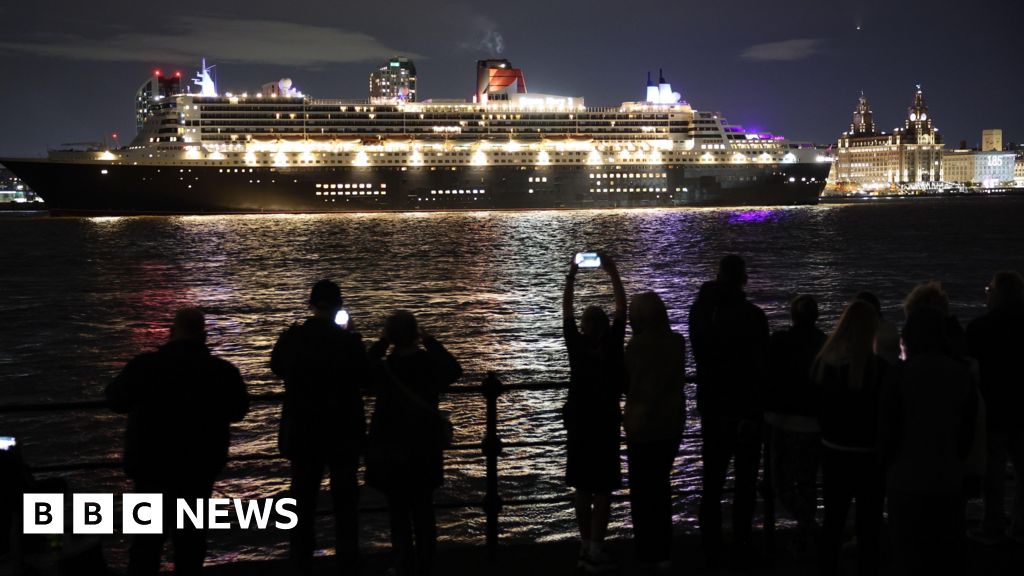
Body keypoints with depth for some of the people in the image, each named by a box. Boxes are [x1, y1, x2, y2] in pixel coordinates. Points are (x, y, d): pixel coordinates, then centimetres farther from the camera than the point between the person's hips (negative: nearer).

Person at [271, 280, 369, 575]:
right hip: (343, 432, -2)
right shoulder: (348, 340, -15)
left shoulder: (291, 338, -8)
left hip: (302, 432, 2)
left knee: (303, 499, 12)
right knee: (345, 500, 10)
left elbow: (278, 367, 11)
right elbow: (364, 377, -2)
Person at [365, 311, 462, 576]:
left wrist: (380, 344, -3)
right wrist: (430, 341, 6)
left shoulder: (385, 368, -17)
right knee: (424, 510, 14)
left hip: (392, 450, -3)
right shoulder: (431, 363, -9)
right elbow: (454, 371, 11)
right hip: (425, 448, 3)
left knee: (399, 511, 8)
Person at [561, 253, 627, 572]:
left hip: (579, 423, 2)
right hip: (606, 424, -2)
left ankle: (586, 546, 14)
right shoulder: (613, 344, -11)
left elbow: (566, 310, 2)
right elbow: (622, 308, -4)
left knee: (582, 487, 10)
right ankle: (595, 549, -5)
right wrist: (613, 273, -1)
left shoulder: (576, 345, -7)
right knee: (602, 489, 0)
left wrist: (571, 275, 3)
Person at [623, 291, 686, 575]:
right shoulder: (677, 342, -3)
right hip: (673, 422, 6)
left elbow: (629, 384, -13)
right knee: (661, 484, 20)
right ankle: (663, 552, 28)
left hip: (643, 424, -6)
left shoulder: (638, 344, -19)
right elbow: (678, 379, 6)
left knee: (642, 489, 8)